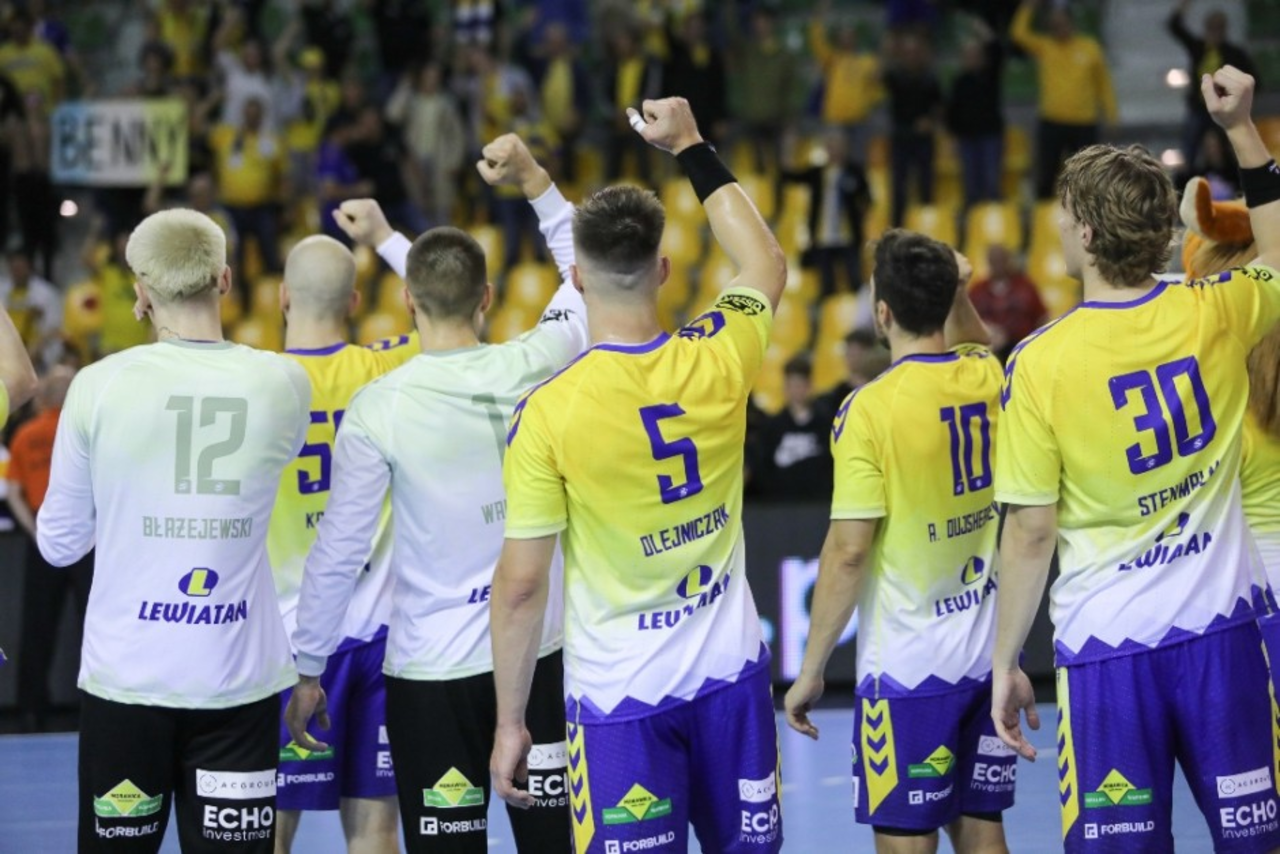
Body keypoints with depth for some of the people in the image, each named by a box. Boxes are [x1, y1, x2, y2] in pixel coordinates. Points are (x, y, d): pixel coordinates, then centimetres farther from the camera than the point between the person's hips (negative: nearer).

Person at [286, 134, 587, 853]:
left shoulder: (378, 409, -10)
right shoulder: (532, 368, -5)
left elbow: (339, 553, -5)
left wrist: (307, 672, 5)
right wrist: (535, 180, 19)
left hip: (432, 672, -3)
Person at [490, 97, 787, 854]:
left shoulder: (548, 414, -15)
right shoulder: (715, 364, -5)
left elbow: (521, 585, -11)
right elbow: (767, 265, 18)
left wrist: (510, 722, 0)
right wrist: (692, 147, 27)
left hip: (620, 695, -4)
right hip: (732, 675, 4)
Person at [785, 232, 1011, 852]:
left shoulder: (871, 409, -15)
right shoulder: (988, 378, 2)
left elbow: (848, 552, -15)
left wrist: (811, 669, -8)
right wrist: (955, 287, 16)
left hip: (908, 663, -6)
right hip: (990, 653, 6)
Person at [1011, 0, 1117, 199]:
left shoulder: (1090, 47, 5)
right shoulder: (1043, 47, 6)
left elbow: (1103, 82, 9)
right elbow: (1018, 34, -7)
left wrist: (1110, 111, 5)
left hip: (1085, 125, 0)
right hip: (1051, 123, 0)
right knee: (1045, 177, 2)